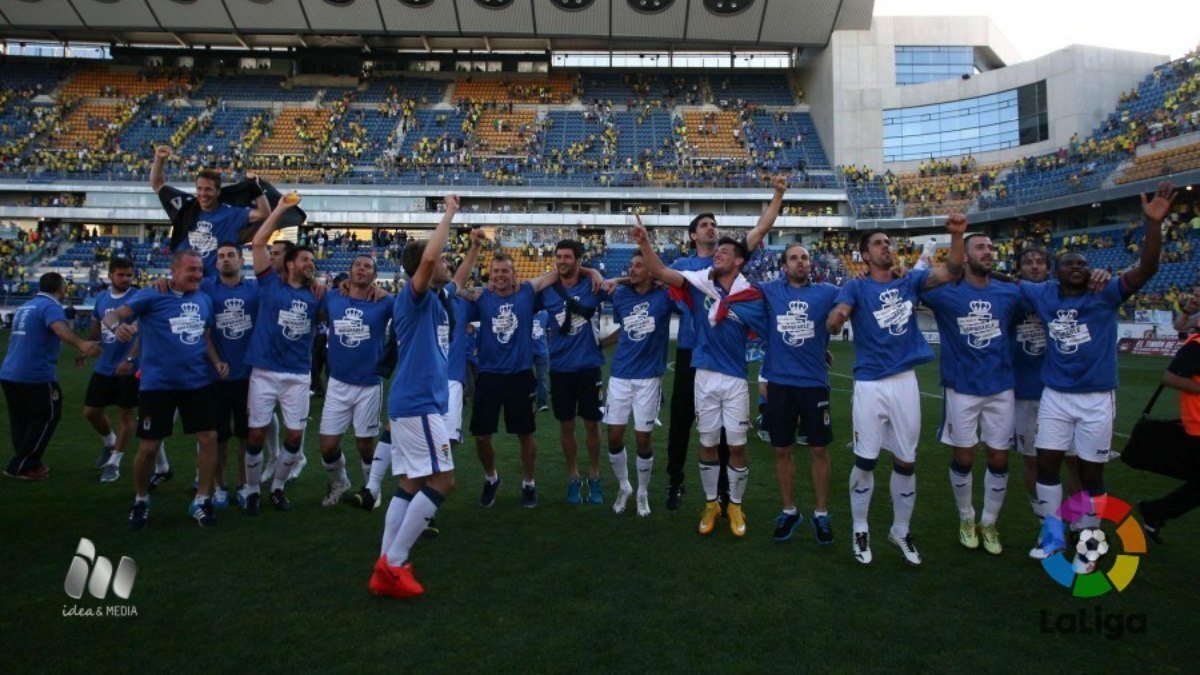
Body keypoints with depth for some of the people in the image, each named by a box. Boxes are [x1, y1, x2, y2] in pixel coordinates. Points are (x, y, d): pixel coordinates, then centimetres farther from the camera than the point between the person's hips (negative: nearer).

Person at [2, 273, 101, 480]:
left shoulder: (24, 307, 17)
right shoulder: (51, 306, -12)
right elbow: (60, 328, -36)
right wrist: (81, 344, -52)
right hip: (35, 374, -9)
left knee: (21, 420, 18)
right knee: (47, 417, 4)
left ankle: (26, 462, 29)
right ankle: (21, 466, 8)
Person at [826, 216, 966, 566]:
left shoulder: (909, 281, 7)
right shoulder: (856, 287, -3)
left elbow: (952, 272, -3)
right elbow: (833, 323, -18)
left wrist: (956, 235, -18)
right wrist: (836, 317, -42)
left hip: (905, 382, 4)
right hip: (870, 384, -3)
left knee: (906, 462, 12)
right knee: (865, 461, 4)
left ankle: (900, 532, 29)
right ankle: (860, 531, 22)